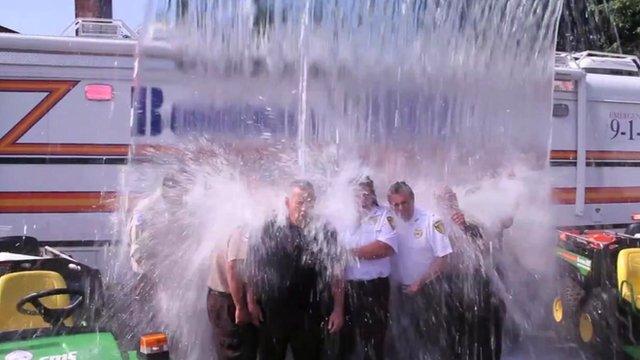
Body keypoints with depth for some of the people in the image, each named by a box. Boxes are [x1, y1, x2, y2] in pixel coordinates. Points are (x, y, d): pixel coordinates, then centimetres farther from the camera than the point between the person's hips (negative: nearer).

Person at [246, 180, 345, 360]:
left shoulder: (325, 232, -5)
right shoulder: (270, 230, -4)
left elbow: (335, 273, -1)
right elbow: (255, 267, 2)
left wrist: (338, 309, -3)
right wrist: (252, 303, 0)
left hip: (309, 314, 0)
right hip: (271, 313, 1)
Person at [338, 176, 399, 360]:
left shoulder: (383, 216, -1)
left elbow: (387, 247, -16)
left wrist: (354, 251, -12)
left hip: (374, 287, -2)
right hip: (345, 286, 3)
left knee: (373, 338, 7)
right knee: (345, 337, 15)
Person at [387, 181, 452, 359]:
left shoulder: (430, 221, -16)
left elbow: (442, 258, -14)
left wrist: (420, 282, -17)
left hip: (427, 288, -4)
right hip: (403, 289, 4)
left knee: (432, 334, 9)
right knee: (405, 337, 17)